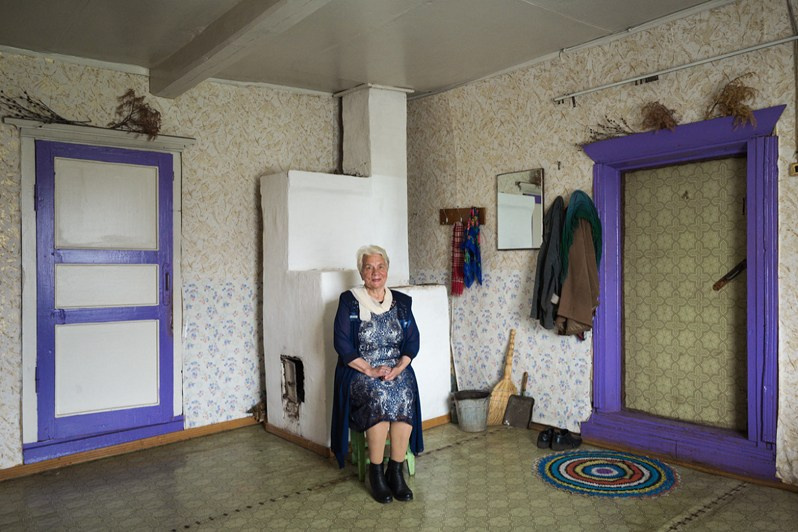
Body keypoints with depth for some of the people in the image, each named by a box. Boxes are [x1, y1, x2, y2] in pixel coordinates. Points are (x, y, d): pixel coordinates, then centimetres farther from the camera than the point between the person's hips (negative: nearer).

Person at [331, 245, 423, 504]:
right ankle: (376, 472, -18)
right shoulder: (349, 301, 2)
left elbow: (412, 341, 8)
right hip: (359, 372, -2)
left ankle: (396, 471, -19)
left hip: (396, 369, 3)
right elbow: (342, 343, -5)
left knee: (405, 395, -30)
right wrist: (370, 370, -15)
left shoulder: (402, 302, 12)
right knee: (379, 396, -33)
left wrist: (398, 368, -10)